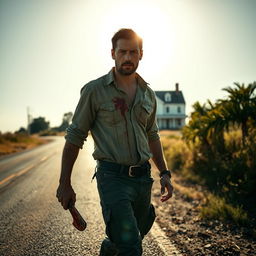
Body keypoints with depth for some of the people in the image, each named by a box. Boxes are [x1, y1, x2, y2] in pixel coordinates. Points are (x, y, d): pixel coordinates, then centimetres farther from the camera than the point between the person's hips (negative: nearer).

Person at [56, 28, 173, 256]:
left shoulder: (148, 94, 9)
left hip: (143, 177, 6)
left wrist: (164, 173, 12)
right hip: (113, 177, -5)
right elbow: (75, 137, -4)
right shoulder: (94, 90, -6)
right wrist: (65, 183, -4)